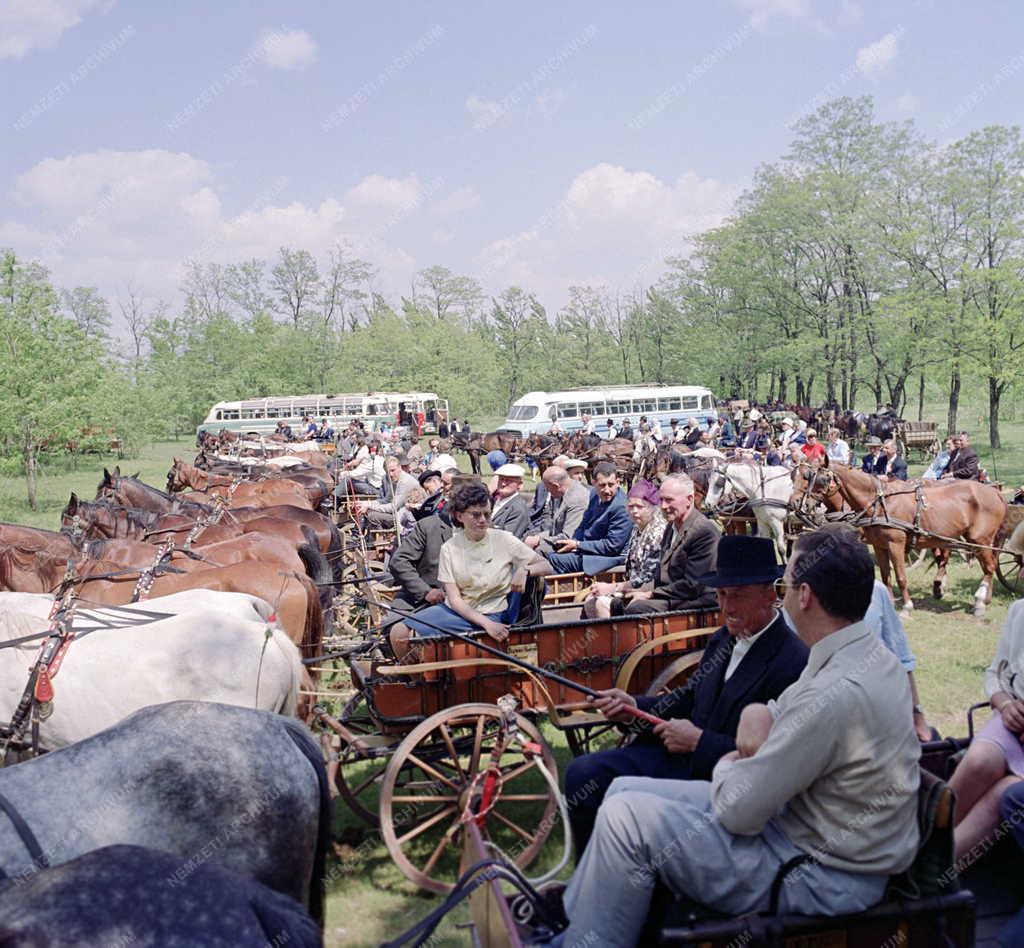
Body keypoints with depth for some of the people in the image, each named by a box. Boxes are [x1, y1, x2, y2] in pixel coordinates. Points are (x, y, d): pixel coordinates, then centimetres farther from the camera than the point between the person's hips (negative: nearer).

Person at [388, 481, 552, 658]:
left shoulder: (504, 540, -7)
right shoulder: (449, 548, -3)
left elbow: (546, 567, -3)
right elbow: (454, 599, -8)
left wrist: (524, 570, -27)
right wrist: (486, 623, -23)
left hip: (491, 614, -3)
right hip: (457, 610, 4)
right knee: (399, 632, -12)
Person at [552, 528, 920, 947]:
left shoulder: (835, 692, -30)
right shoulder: (867, 653, 2)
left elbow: (738, 812, -24)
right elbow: (784, 710, 17)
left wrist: (726, 767, -2)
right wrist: (757, 716, -7)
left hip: (823, 877, -10)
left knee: (625, 818, -13)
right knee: (626, 789, 10)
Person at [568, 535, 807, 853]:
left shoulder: (794, 663, -19)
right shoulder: (725, 638, 8)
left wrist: (698, 741, -19)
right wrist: (634, 707, 2)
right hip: (679, 755, 8)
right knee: (583, 773, -2)